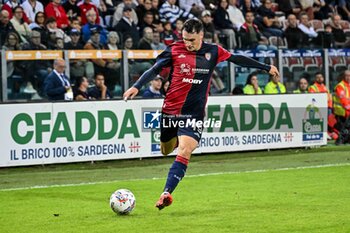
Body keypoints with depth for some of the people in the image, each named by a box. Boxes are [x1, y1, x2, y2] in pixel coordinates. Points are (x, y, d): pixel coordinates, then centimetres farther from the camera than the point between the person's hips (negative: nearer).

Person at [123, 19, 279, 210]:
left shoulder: (213, 51, 1)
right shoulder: (174, 50, -4)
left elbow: (237, 59, 12)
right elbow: (154, 70, -2)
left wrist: (266, 68, 18)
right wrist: (136, 86, -17)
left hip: (194, 113, -1)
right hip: (170, 109, 1)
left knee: (184, 152, -20)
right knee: (166, 151, 16)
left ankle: (166, 194, -23)